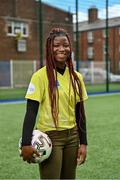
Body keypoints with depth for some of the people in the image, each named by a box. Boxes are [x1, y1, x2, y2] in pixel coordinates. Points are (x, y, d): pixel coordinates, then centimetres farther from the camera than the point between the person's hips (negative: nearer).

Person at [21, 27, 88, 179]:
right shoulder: (41, 76, -11)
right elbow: (31, 111, -12)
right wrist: (26, 143, -19)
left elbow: (80, 112, 8)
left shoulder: (76, 77, 5)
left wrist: (83, 143, 7)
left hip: (72, 136, 5)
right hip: (49, 137, -5)